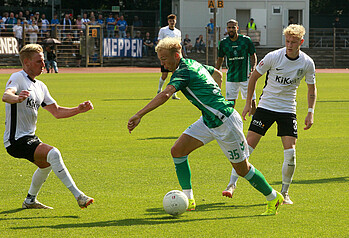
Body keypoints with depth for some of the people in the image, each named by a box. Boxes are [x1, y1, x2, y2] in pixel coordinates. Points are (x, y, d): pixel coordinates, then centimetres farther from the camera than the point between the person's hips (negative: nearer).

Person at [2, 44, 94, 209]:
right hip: (16, 140, -10)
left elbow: (57, 112, 17)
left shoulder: (40, 86, 14)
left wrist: (78, 110, 3)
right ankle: (78, 196, -27)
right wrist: (17, 98, -56)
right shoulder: (17, 78, -12)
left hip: (30, 138, 10)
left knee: (47, 164, 28)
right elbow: (6, 96, -33)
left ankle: (30, 200, 44)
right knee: (53, 153, -26)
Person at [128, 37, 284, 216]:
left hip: (225, 121, -10)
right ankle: (188, 199, 0)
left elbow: (165, 95, -36)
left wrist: (139, 115, -39)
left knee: (242, 169, 3)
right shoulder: (193, 64, 8)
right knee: (178, 150, -3)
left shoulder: (183, 72, -20)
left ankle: (273, 198, 23)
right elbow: (217, 73, 26)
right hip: (208, 120, 10)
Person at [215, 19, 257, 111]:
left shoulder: (246, 40, -5)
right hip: (231, 77, 2)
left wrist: (253, 68, -14)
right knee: (231, 102, 2)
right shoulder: (223, 43, 1)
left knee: (252, 100, -3)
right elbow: (220, 59, 14)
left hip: (246, 76, -2)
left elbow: (253, 56, 2)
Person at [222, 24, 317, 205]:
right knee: (248, 146, -10)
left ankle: (284, 193, 6)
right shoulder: (273, 57, -12)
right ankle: (232, 185, -1)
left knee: (290, 153, -11)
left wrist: (310, 112, 0)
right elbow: (254, 77, 1)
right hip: (265, 107, -1)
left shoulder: (307, 63, -6)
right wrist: (248, 104, 1)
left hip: (288, 110, 1)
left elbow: (311, 88, 10)